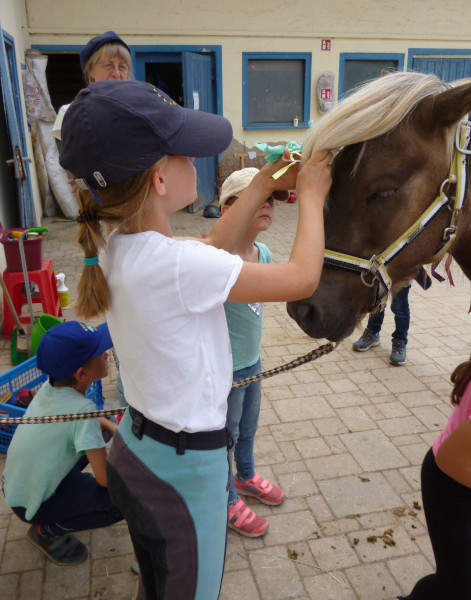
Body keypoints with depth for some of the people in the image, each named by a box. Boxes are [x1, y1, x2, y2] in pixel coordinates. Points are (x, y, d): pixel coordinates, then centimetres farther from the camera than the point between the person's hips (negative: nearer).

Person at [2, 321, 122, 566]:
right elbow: (105, 478, -28)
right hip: (32, 506, -7)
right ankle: (47, 531, 1)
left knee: (97, 428, 12)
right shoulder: (82, 409, -32)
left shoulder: (51, 385, -11)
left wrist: (115, 429, -3)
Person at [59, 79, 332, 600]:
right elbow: (302, 278, -24)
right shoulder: (176, 265, -32)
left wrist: (264, 185, 9)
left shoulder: (121, 245, -6)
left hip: (137, 447, 7)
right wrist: (310, 196, -8)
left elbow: (213, 247, 8)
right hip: (182, 468, -7)